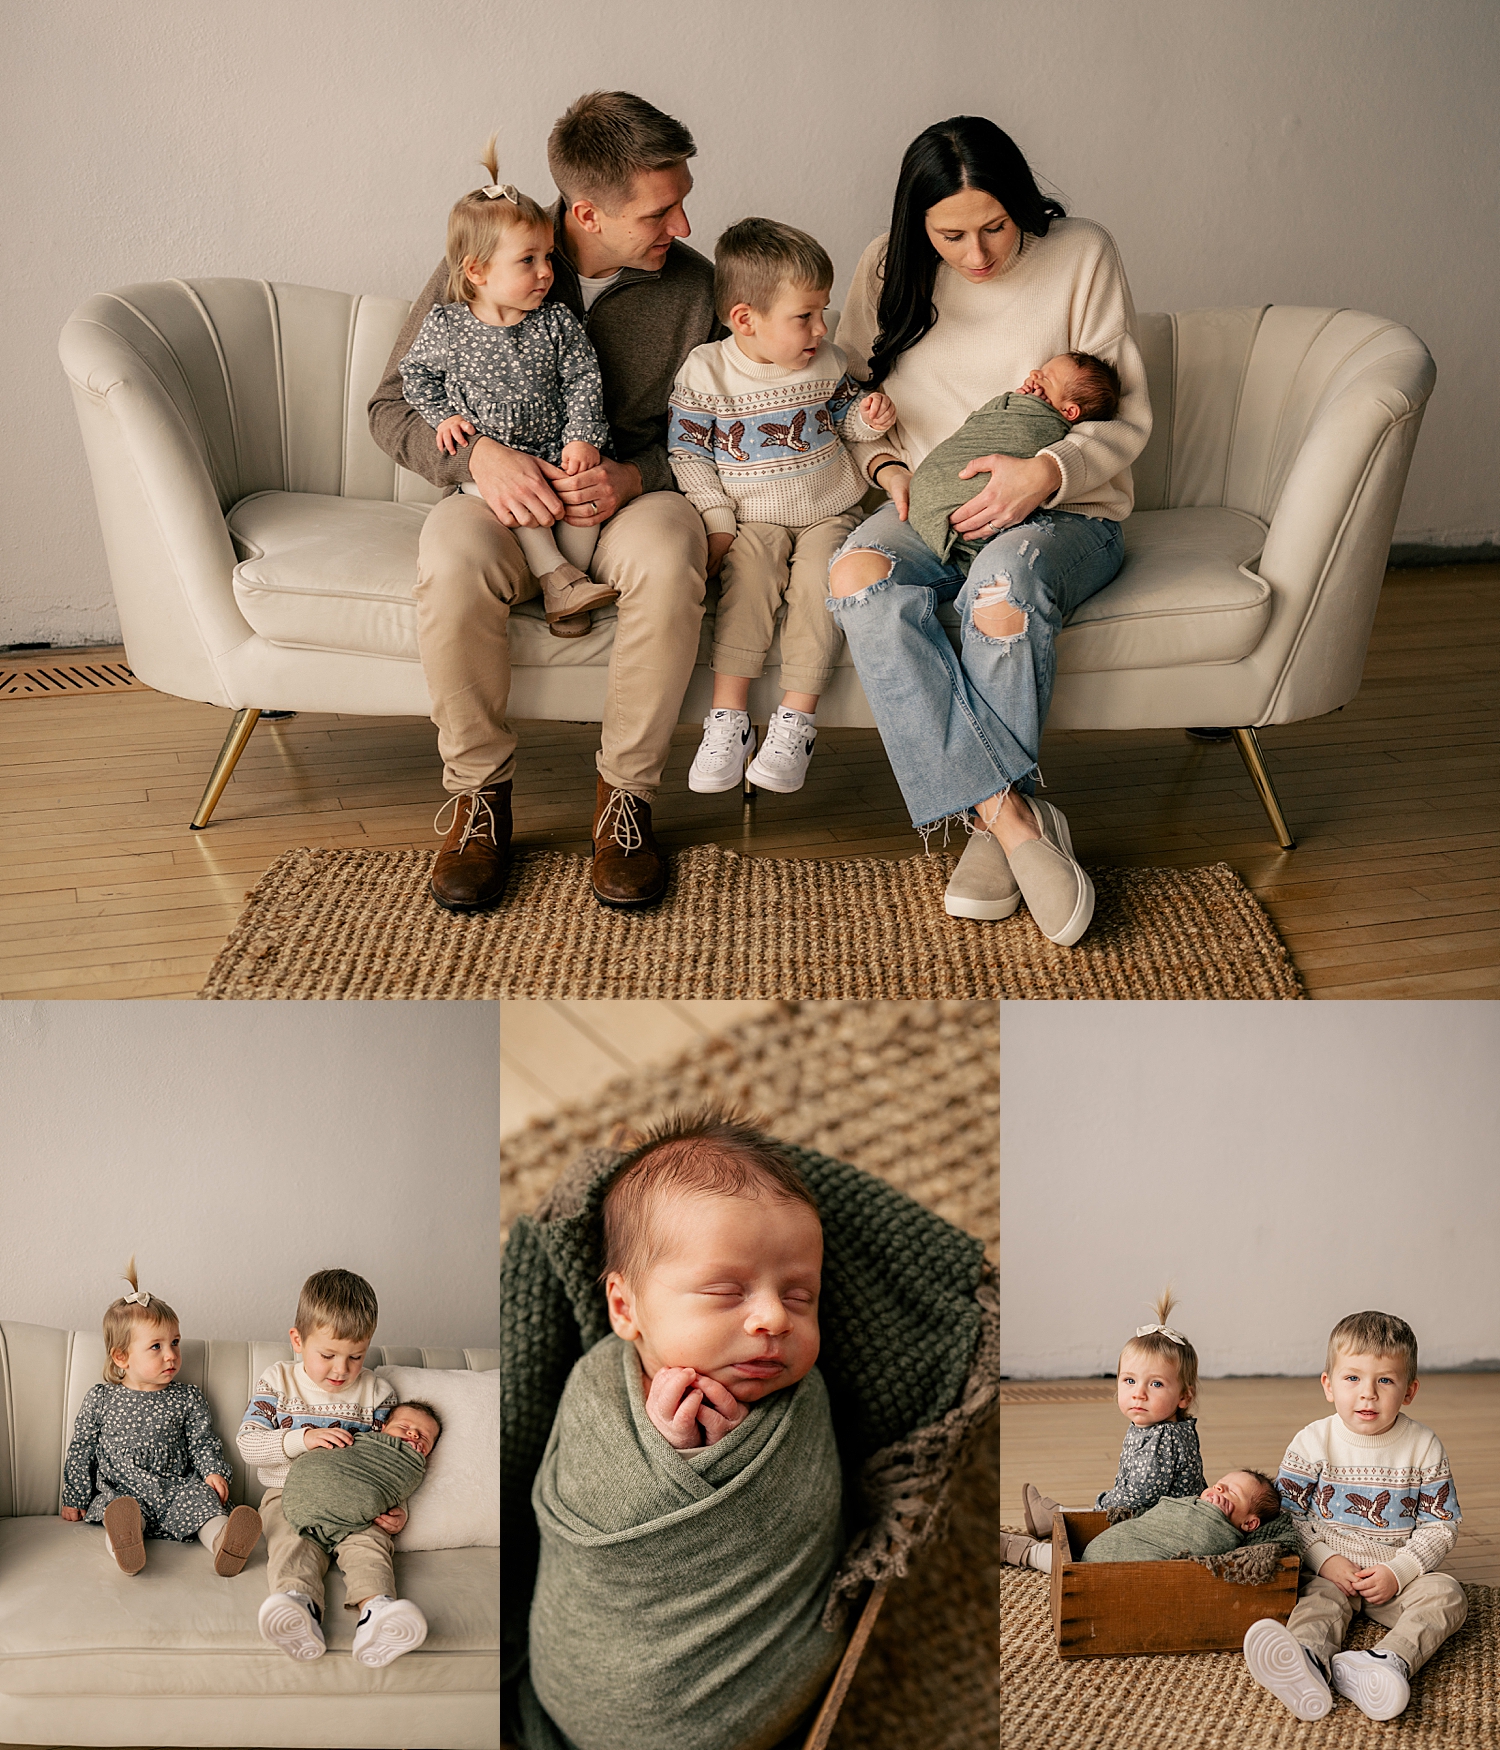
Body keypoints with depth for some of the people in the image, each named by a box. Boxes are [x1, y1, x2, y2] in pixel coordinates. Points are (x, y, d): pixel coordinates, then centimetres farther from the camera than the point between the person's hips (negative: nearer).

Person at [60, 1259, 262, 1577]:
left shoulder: (188, 1399, 10)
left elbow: (203, 1442, 12)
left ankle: (223, 1542, -55)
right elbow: (81, 1452, 14)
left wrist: (213, 1472, -7)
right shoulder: (100, 1400, 8)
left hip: (177, 1492, 0)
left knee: (201, 1496, -29)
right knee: (119, 1507, -33)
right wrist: (75, 1499, 11)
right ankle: (123, 1544, -62)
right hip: (120, 1493, 0)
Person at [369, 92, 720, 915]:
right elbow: (392, 409, 0)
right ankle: (480, 795, -15)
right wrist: (480, 455, -21)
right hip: (504, 498, 0)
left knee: (668, 556, -37)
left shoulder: (691, 284, -2)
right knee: (452, 562, -36)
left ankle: (625, 796, -18)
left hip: (632, 499, 1)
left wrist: (635, 478, -18)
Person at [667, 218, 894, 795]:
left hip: (827, 514, 2)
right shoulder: (706, 371, -5)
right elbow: (687, 451, -3)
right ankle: (728, 718, -27)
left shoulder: (825, 364, 4)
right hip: (753, 520, -2)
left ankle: (795, 719, -23)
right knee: (749, 575, -31)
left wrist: (868, 416, -4)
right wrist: (717, 522, -10)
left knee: (820, 576, -28)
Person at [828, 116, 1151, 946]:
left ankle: (988, 824, -23)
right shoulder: (887, 268, 5)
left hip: (1066, 511, -2)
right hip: (930, 508, 3)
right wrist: (887, 465, -5)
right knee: (857, 573, -33)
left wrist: (1048, 471, -21)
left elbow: (1125, 414, -2)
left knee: (1003, 581, -40)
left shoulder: (1081, 255, -2)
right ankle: (1012, 816, -37)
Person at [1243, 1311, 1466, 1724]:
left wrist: (1399, 1572, -13)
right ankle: (1307, 1663, -63)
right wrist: (1325, 1561, -15)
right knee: (1320, 1598, -31)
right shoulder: (1313, 1442, -4)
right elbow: (1287, 1514, 0)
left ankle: (1389, 1662, -51)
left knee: (1446, 1594, -25)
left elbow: (1441, 1524, 0)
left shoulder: (1423, 1447, -3)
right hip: (1328, 1569, -1)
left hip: (1398, 1575, 2)